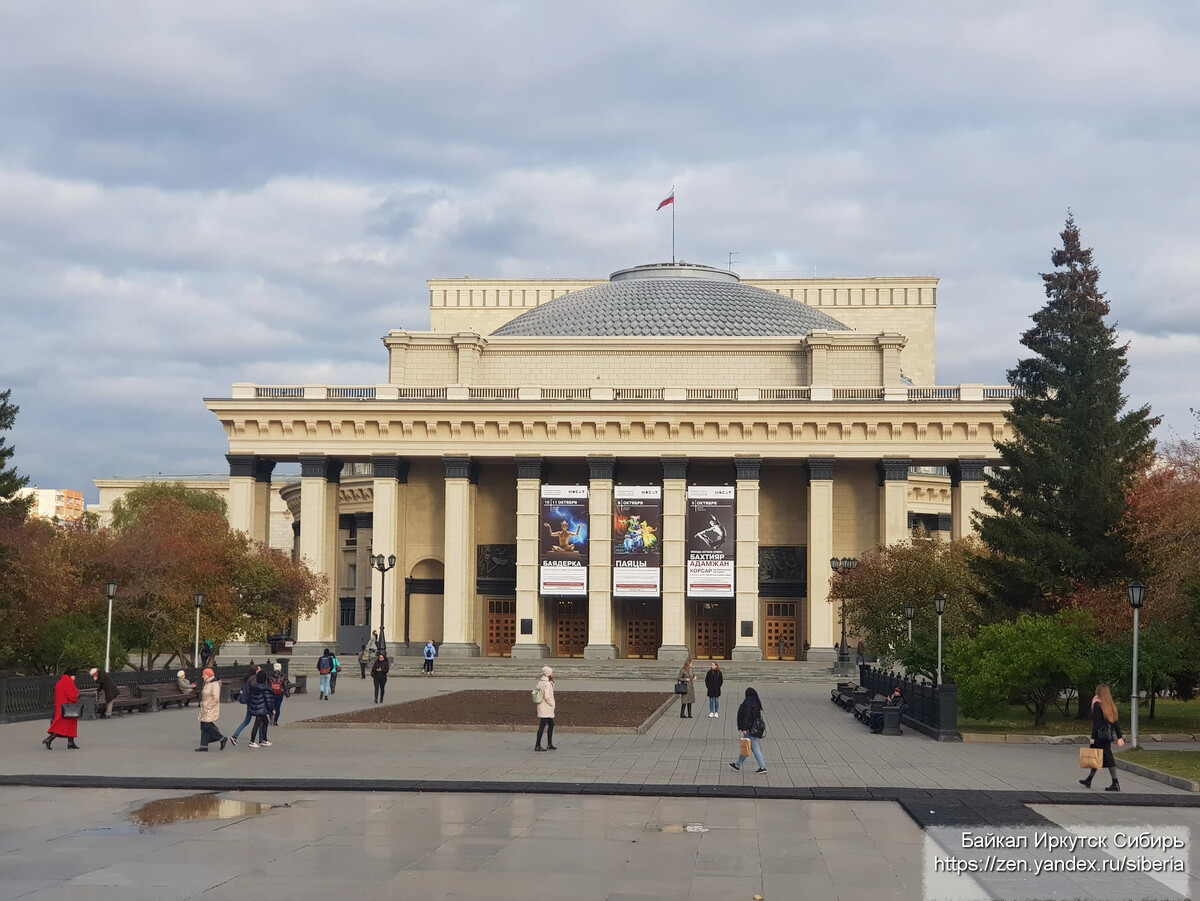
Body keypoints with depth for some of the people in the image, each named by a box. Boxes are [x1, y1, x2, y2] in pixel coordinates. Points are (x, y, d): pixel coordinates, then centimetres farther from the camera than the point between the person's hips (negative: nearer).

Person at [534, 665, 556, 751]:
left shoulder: (540, 682, 10)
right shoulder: (547, 684, -18)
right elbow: (547, 696, -24)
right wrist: (551, 703, -9)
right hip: (545, 709, -10)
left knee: (551, 725, 17)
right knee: (542, 726, -7)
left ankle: (549, 744, 22)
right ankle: (537, 745, -5)